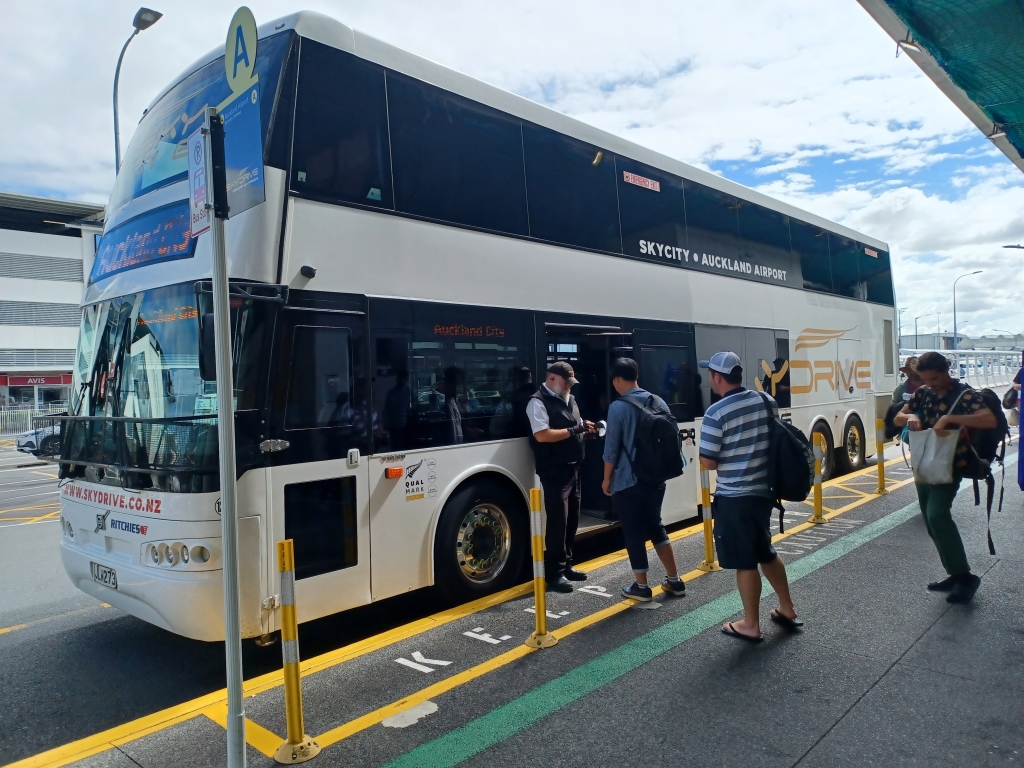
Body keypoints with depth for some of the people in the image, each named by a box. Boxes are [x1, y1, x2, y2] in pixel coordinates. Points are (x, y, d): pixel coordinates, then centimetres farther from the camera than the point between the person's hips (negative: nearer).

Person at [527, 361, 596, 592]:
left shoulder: (569, 399, 17)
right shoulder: (538, 402, -11)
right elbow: (542, 435, -22)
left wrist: (585, 429, 4)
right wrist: (573, 430, -19)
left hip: (572, 468, 9)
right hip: (554, 472, -9)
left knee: (572, 519, 14)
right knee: (558, 521, -6)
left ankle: (566, 565, 26)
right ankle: (554, 573, 4)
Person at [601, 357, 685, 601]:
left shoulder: (618, 407, -14)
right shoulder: (660, 402, 4)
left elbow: (611, 449, -12)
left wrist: (607, 479, 0)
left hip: (627, 482, -6)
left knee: (633, 533, 6)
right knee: (655, 526, 20)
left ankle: (641, 587, 15)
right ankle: (674, 580, 23)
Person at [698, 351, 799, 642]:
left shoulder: (716, 413, -18)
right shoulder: (767, 401, 2)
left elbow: (707, 462, -16)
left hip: (734, 497, -7)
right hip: (764, 490, 7)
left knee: (746, 562, 5)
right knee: (765, 552, 24)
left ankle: (751, 626, 18)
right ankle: (787, 610, 36)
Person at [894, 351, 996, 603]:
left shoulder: (965, 395, -12)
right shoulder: (922, 393, 6)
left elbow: (990, 420, -27)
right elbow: (897, 418, 10)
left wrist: (950, 418, -34)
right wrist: (910, 417, -13)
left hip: (950, 466, -7)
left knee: (937, 515, -23)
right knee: (932, 522, 10)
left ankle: (965, 577, -12)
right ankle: (955, 574, 23)